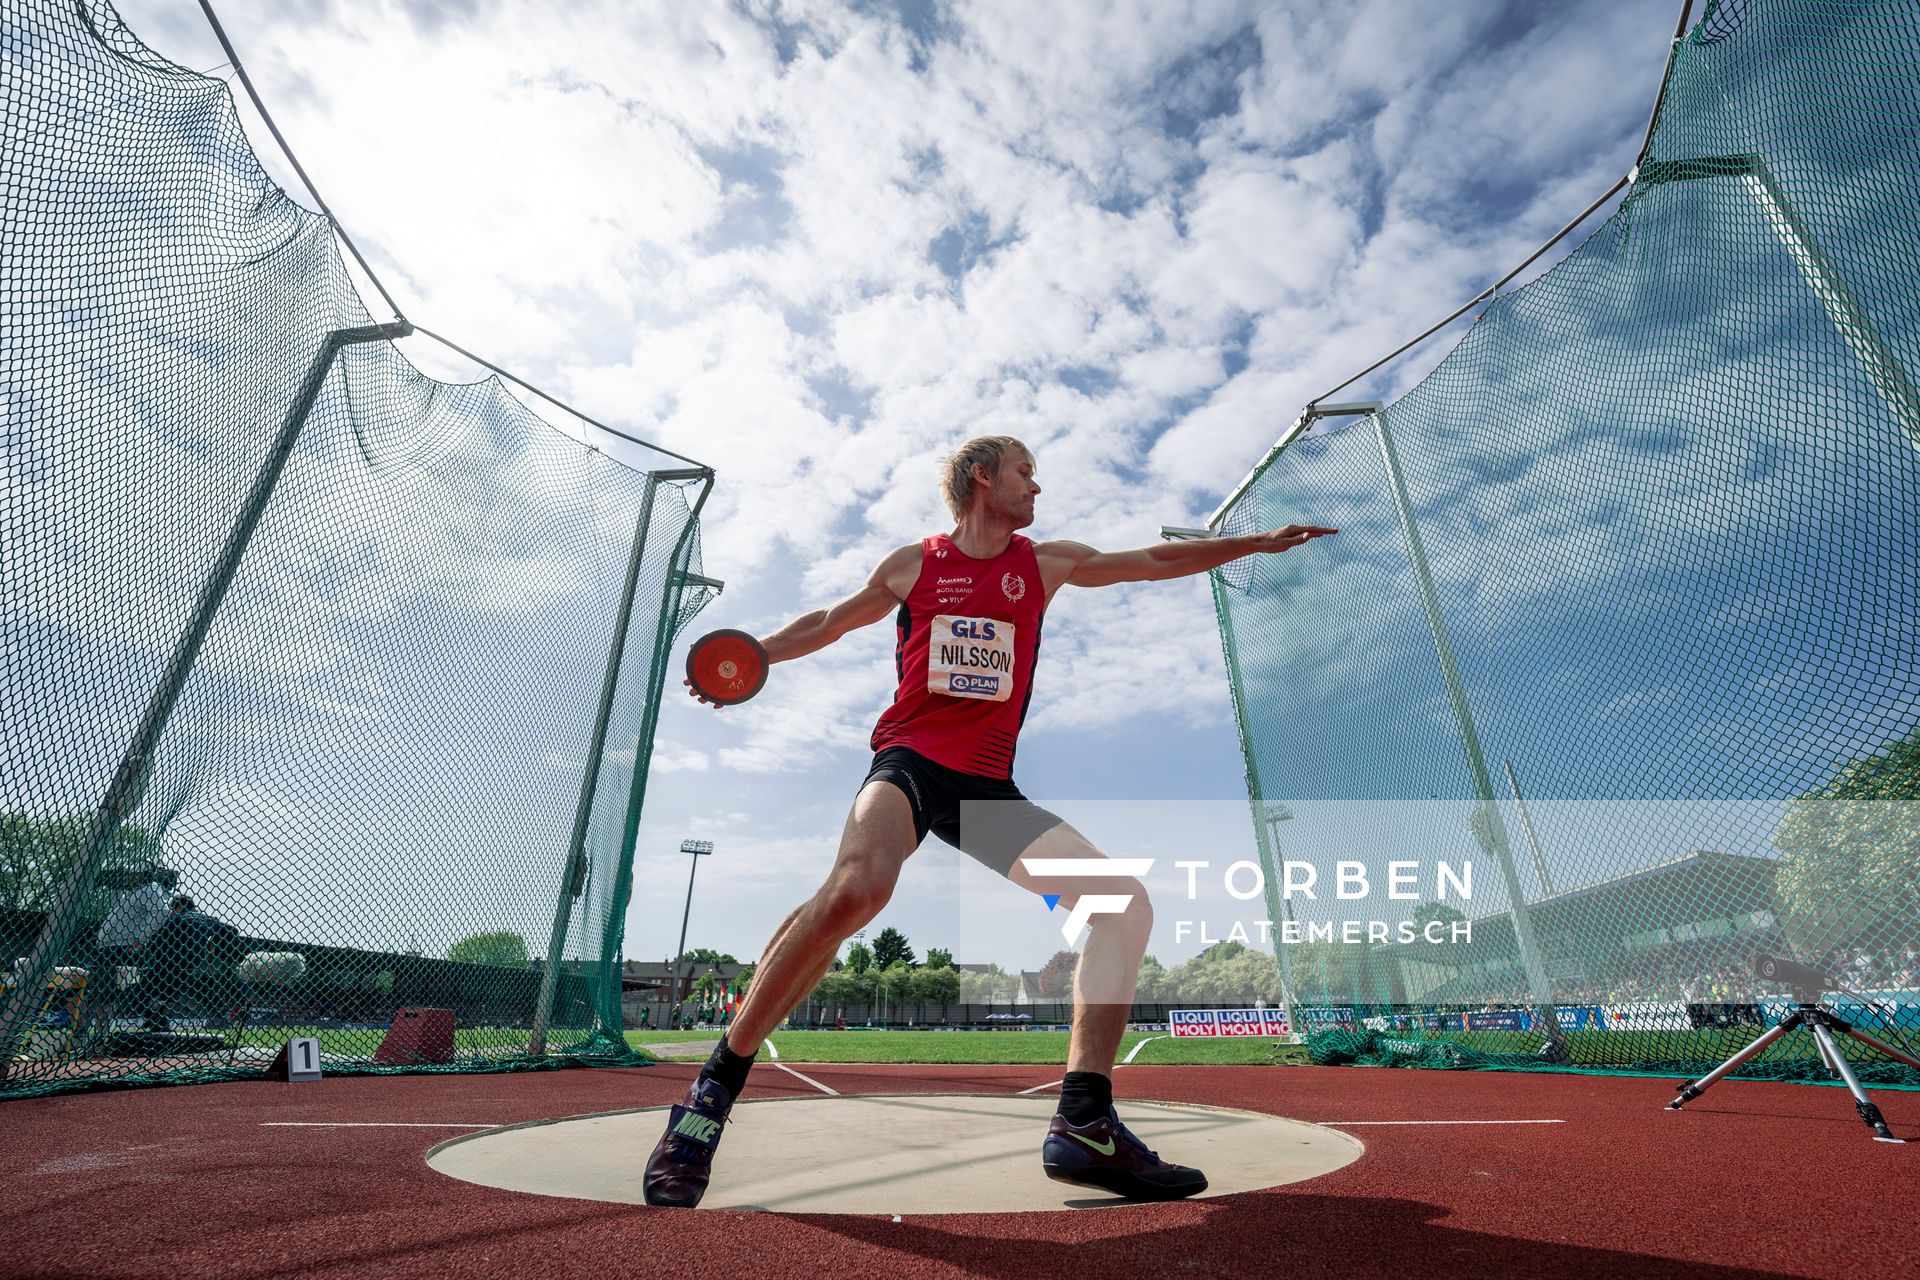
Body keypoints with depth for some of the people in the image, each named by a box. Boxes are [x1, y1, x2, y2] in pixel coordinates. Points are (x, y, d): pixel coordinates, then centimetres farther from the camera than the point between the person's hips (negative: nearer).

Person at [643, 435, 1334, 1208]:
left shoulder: (1046, 564, 16)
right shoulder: (913, 565, 8)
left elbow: (1154, 561, 23)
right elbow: (830, 621, 21)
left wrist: (1257, 542, 25)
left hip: (989, 786, 5)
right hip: (909, 760, -4)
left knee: (1126, 903, -8)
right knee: (857, 886, -35)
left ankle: (1082, 1124, -2)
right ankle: (713, 1091, -16)